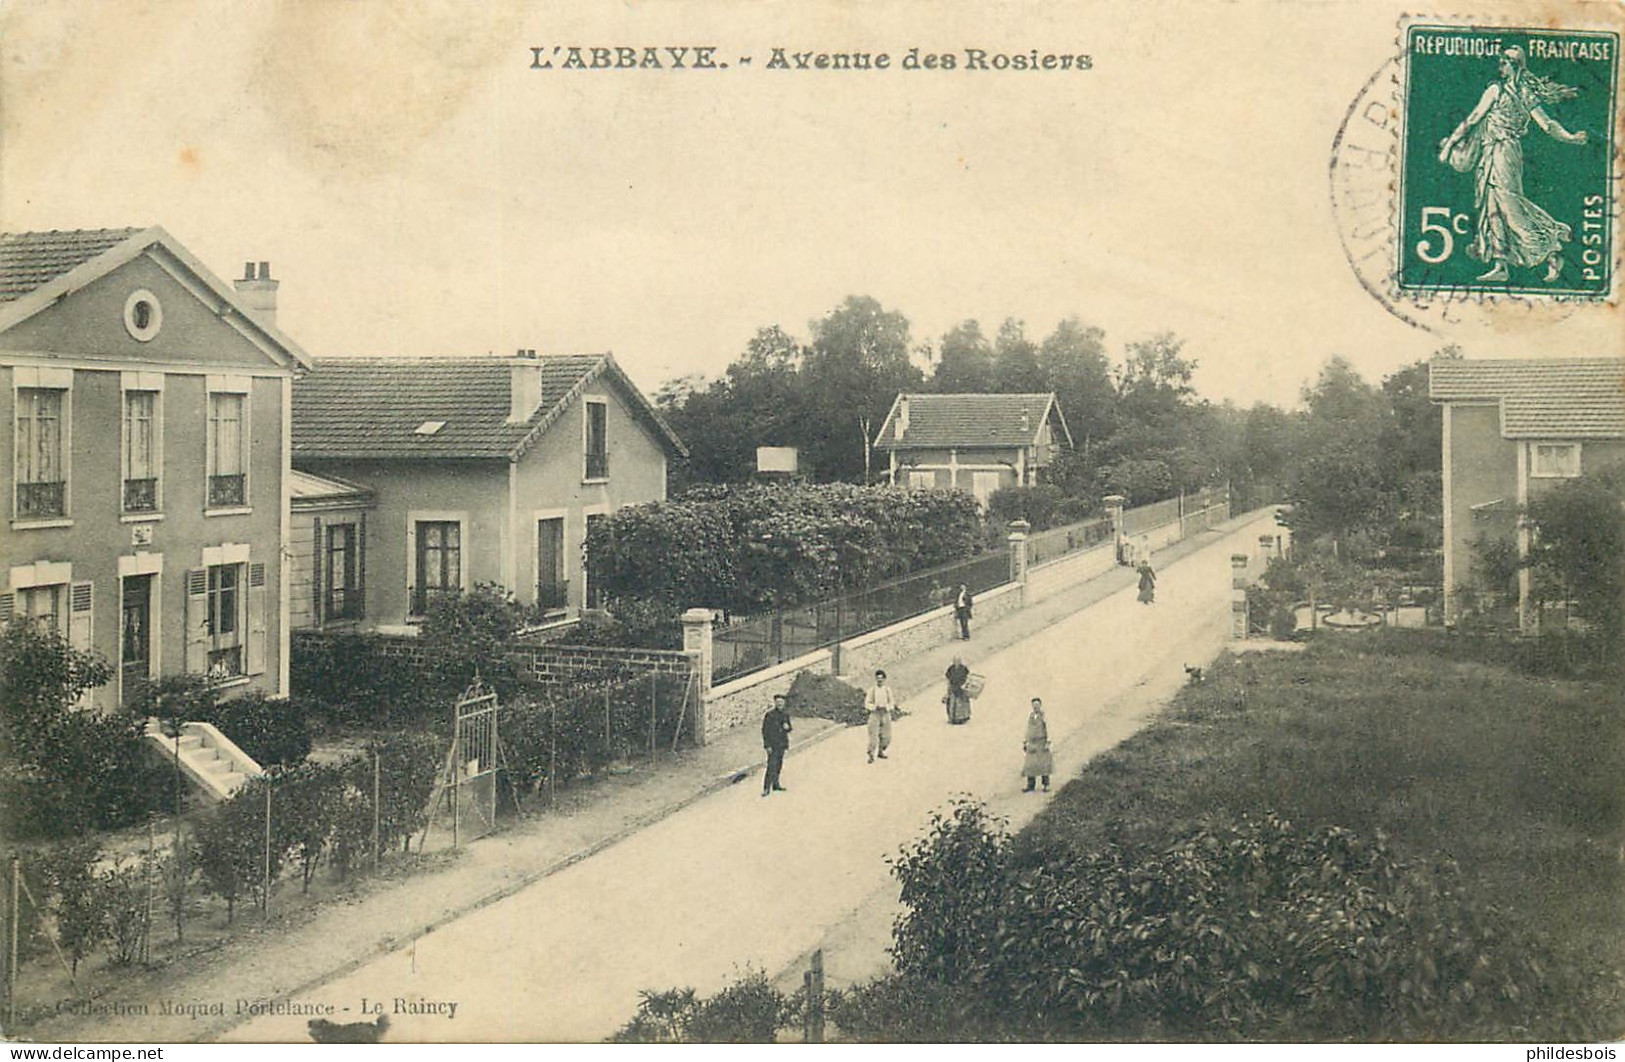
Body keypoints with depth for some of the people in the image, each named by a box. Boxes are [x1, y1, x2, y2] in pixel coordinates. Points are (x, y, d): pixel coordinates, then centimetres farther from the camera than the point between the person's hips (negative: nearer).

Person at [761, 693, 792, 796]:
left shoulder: (786, 714, 5)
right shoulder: (769, 714, -13)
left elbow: (789, 729, 15)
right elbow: (765, 730, -12)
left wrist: (787, 727, -11)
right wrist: (767, 745, -15)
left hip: (782, 743, 6)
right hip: (772, 744, -6)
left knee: (779, 765, 15)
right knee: (772, 766, -12)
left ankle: (775, 785, 27)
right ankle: (766, 788, -10)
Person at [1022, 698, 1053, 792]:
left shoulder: (1044, 716, -7)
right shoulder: (1030, 716, 11)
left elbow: (1048, 730, -10)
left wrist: (1048, 743, -17)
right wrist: (1024, 743, 12)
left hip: (1042, 743, -5)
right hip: (1032, 744, 5)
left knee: (1043, 764, -4)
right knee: (1030, 764, -1)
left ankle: (1046, 785, 5)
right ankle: (1030, 786, 1)